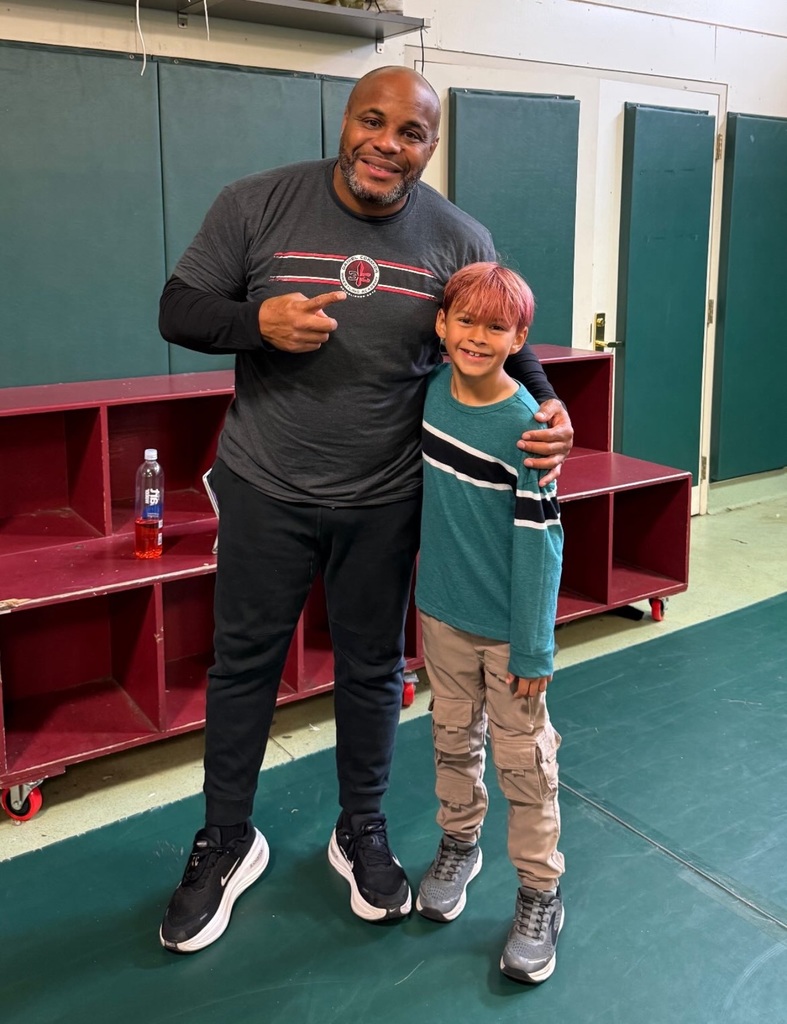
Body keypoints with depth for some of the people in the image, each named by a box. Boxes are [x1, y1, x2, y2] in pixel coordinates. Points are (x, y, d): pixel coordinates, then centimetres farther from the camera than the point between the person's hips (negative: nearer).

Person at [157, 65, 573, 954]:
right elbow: (177, 310, -4)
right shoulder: (257, 205, -8)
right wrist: (259, 321, -24)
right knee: (244, 663, 11)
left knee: (371, 669, 14)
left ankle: (362, 832, 38)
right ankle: (226, 842, 32)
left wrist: (548, 408, -15)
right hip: (265, 489, 0)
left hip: (384, 501, 1)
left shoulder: (461, 239, -4)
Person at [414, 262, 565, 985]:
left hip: (510, 627, -5)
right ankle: (458, 844, 43)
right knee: (454, 739, 21)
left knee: (524, 762, 8)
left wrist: (533, 649, -16)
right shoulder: (432, 390, -3)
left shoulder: (526, 425, -20)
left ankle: (540, 896, 25)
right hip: (442, 613, 5)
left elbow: (539, 542, -18)